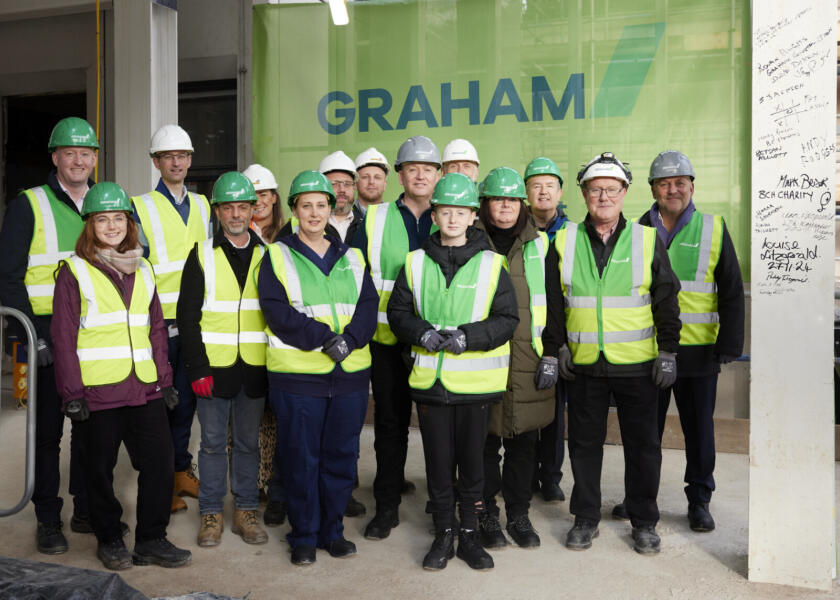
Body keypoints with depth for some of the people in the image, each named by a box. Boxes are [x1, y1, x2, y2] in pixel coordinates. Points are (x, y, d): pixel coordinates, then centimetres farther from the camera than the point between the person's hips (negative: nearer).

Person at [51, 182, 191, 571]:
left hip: (145, 389, 4)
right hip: (97, 392, -4)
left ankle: (151, 541, 17)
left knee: (159, 461, 3)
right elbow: (63, 337, -4)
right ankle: (109, 540, 27)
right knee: (99, 470, 8)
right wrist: (72, 393, -9)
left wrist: (165, 378, 9)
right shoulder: (74, 271, -1)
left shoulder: (142, 270, 13)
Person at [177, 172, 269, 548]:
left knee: (248, 442, 10)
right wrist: (197, 369, -9)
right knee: (213, 442, 7)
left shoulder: (267, 256, 7)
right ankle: (211, 513, 20)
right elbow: (187, 317, -1)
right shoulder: (202, 255, 1)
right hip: (214, 367, -1)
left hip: (255, 369, 2)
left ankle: (246, 511, 22)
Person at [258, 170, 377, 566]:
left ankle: (332, 530, 25)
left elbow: (368, 307, 3)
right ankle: (303, 536, 19)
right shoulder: (277, 257, 3)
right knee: (301, 458, 4)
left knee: (341, 455, 10)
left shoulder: (351, 258, 14)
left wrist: (348, 340, -15)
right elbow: (278, 313, -10)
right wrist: (324, 338, -18)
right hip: (297, 373, -3)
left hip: (350, 373, 4)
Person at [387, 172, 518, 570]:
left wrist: (467, 336, -17)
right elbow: (398, 312, 8)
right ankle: (443, 534, 25)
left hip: (476, 381, -1)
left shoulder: (491, 264, 0)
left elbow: (507, 319, -3)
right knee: (438, 460, 9)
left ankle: (469, 534, 25)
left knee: (472, 459, 9)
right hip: (430, 378, 2)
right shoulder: (416, 263, 6)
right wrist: (422, 333, -11)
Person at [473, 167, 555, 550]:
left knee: (524, 439, 8)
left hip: (528, 360, 2)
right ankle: (487, 515, 20)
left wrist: (551, 355, 3)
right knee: (484, 439, 4)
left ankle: (519, 515, 23)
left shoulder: (539, 245, 9)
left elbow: (553, 303, 10)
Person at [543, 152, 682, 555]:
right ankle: (586, 518, 26)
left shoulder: (648, 240, 2)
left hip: (638, 365, -1)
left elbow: (667, 301, 3)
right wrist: (554, 351, 2)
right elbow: (552, 303, 6)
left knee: (642, 444, 8)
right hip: (583, 365, 1)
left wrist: (667, 352, -1)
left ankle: (644, 521, 24)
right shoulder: (564, 242, 3)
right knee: (584, 443, 10)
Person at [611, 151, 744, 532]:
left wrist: (729, 345, -6)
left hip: (698, 350, -1)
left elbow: (732, 292, 0)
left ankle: (699, 500, 24)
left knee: (699, 426, 9)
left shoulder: (713, 229, 0)